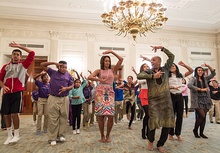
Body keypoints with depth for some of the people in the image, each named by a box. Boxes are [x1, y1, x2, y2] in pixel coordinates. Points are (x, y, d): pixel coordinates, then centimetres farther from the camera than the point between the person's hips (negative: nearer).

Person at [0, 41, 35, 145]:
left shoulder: (23, 65, 4)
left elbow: (32, 54, -4)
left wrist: (19, 46, -3)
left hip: (17, 93, -4)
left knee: (14, 114, -8)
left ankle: (16, 135, 9)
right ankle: (9, 135, 23)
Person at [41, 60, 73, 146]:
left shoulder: (68, 76, 9)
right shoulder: (53, 72, 7)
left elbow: (71, 86, 8)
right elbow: (42, 65, 5)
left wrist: (66, 88, -14)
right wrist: (54, 63, -6)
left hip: (64, 99, 2)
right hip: (53, 98, -1)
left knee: (63, 117, 4)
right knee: (53, 118, 1)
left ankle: (61, 135, 17)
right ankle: (52, 138, 8)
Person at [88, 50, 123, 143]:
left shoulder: (113, 70, 14)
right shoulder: (99, 71, 10)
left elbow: (121, 59, 7)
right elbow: (89, 77, -5)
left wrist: (111, 52, 7)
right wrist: (100, 80, -9)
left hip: (110, 93, 1)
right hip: (100, 93, -1)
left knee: (111, 116, -6)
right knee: (100, 116, -1)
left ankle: (108, 135, 17)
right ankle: (102, 136, 18)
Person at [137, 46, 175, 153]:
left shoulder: (165, 69, 10)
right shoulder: (148, 72, 6)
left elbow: (172, 56, 5)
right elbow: (139, 76, -13)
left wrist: (161, 48, 1)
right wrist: (153, 76, -18)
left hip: (166, 99, 2)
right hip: (153, 100, -2)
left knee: (168, 122, 5)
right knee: (154, 120, -12)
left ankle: (160, 144, 24)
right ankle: (150, 140, 18)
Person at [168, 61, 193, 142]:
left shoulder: (180, 75, 11)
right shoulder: (167, 76, -1)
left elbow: (191, 71, 8)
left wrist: (184, 65, -3)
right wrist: (173, 87, -23)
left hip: (180, 96, 4)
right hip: (171, 96, -4)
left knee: (180, 115, 6)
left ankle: (178, 134, 19)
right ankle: (171, 134, 17)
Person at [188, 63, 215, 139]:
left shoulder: (205, 79, 15)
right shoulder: (193, 78, -3)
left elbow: (213, 74, 16)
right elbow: (189, 85, -22)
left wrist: (208, 66, 3)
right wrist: (201, 89, -21)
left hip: (205, 100, 6)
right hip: (197, 100, -6)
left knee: (204, 117, 6)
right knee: (202, 116, -12)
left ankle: (201, 133, 19)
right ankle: (195, 130, 11)